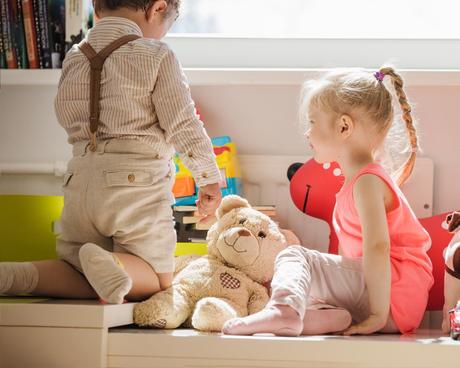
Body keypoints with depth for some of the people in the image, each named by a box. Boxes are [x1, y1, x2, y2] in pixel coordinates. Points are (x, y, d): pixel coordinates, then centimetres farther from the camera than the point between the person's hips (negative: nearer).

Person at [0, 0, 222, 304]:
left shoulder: (73, 58, 12)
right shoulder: (157, 56, -5)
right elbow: (183, 126, -6)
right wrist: (210, 179, 6)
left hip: (81, 179, 5)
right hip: (138, 183, -5)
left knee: (84, 280, 16)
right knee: (156, 280, 8)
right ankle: (112, 265, -26)